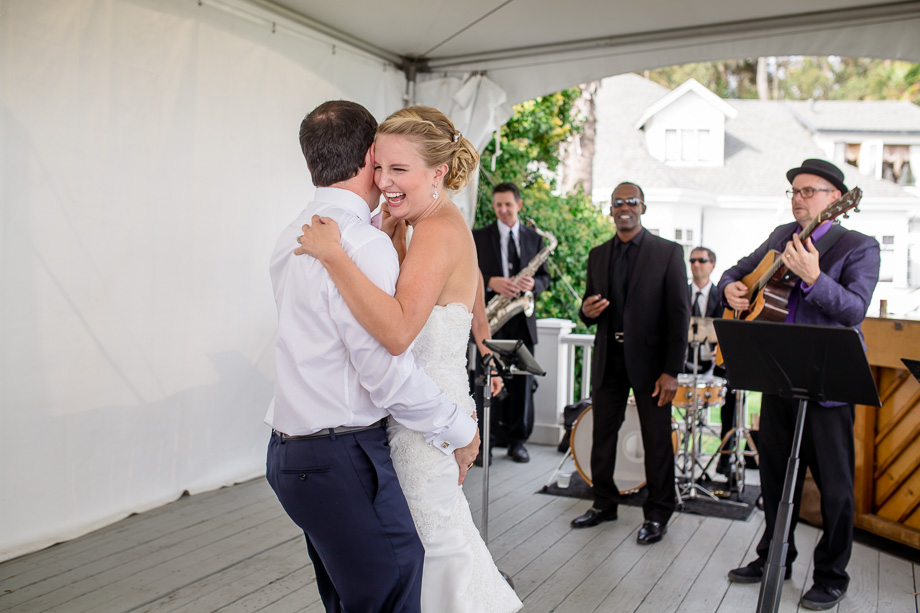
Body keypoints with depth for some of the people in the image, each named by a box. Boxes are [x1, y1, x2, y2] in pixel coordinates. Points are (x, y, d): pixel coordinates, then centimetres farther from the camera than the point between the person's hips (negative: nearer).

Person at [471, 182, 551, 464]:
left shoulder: (534, 238, 13)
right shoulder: (478, 237, 7)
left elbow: (545, 276, 13)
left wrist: (533, 284, -10)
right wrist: (491, 282, -18)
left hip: (521, 318, 2)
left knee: (522, 382, 4)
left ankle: (517, 441, 16)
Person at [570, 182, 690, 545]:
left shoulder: (668, 252, -3)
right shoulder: (598, 255, 11)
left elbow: (679, 314, -7)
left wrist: (671, 370, -13)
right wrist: (587, 311, -8)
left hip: (649, 359, -4)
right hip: (608, 358, 4)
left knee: (657, 440, 3)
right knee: (602, 434, 10)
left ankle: (658, 514, 19)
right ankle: (604, 504, 27)